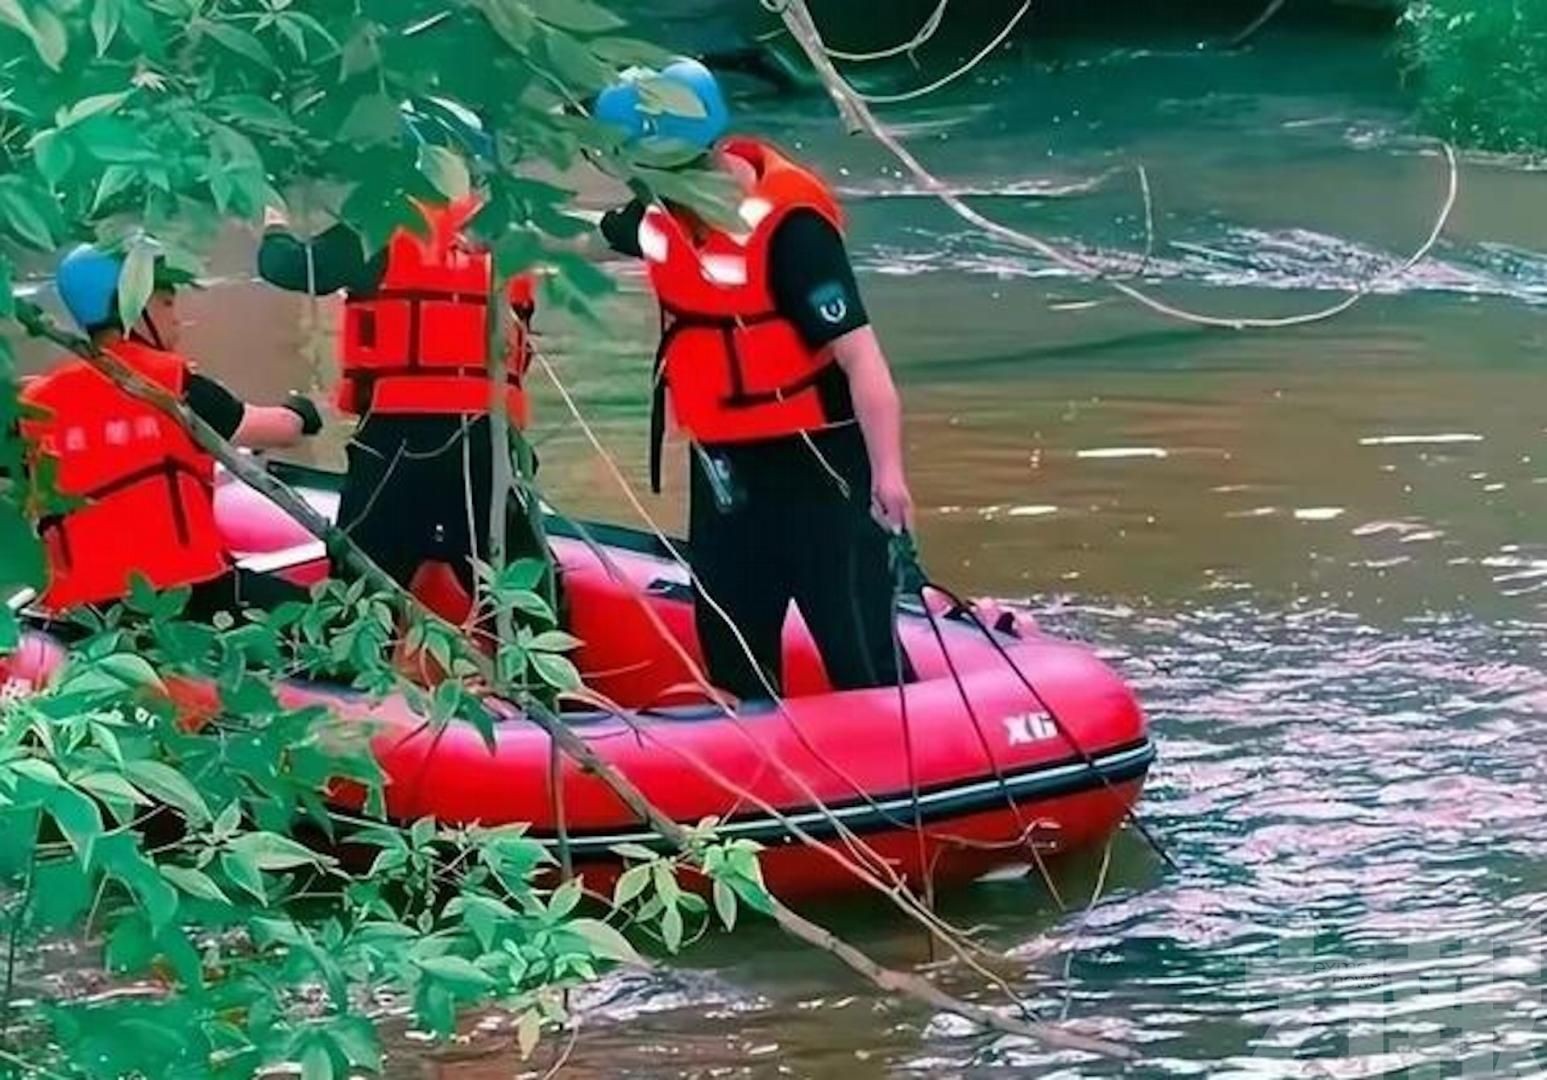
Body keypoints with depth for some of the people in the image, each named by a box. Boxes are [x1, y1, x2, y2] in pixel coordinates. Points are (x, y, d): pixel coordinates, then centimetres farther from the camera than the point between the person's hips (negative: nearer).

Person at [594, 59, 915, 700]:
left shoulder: (788, 224, -25)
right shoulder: (663, 210, -1)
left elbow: (858, 354, -29)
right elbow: (589, 240, 24)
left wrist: (887, 471, -36)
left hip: (815, 466, -8)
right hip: (723, 470, 8)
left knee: (859, 648, -9)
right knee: (731, 648, 18)